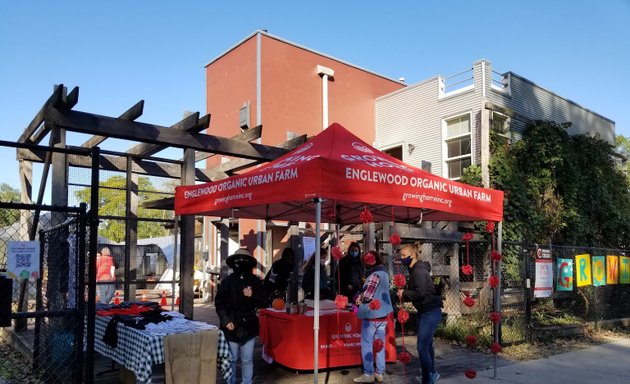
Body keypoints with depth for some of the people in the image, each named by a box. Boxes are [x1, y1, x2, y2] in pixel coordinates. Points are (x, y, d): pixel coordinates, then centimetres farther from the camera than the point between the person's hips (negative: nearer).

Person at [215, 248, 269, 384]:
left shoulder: (255, 281, 2)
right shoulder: (228, 281, -1)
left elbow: (264, 302, 3)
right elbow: (219, 303, 1)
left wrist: (252, 296, -15)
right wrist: (226, 320, -9)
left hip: (248, 326, 1)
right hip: (231, 326, -1)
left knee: (247, 360, 8)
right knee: (231, 359, 8)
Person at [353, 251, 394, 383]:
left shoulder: (375, 275, -20)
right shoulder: (383, 273, 10)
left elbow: (367, 296, -23)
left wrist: (358, 298, -2)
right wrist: (362, 296, 2)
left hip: (371, 314, -9)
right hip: (382, 313, 9)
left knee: (366, 345, 1)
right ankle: (379, 373, 19)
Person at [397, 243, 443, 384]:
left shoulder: (418, 271, -18)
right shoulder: (415, 270, 12)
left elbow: (421, 293, -27)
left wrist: (404, 293, -14)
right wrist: (404, 295, 1)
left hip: (430, 312, -10)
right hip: (426, 312, 10)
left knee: (422, 347, -9)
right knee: (427, 345, 22)